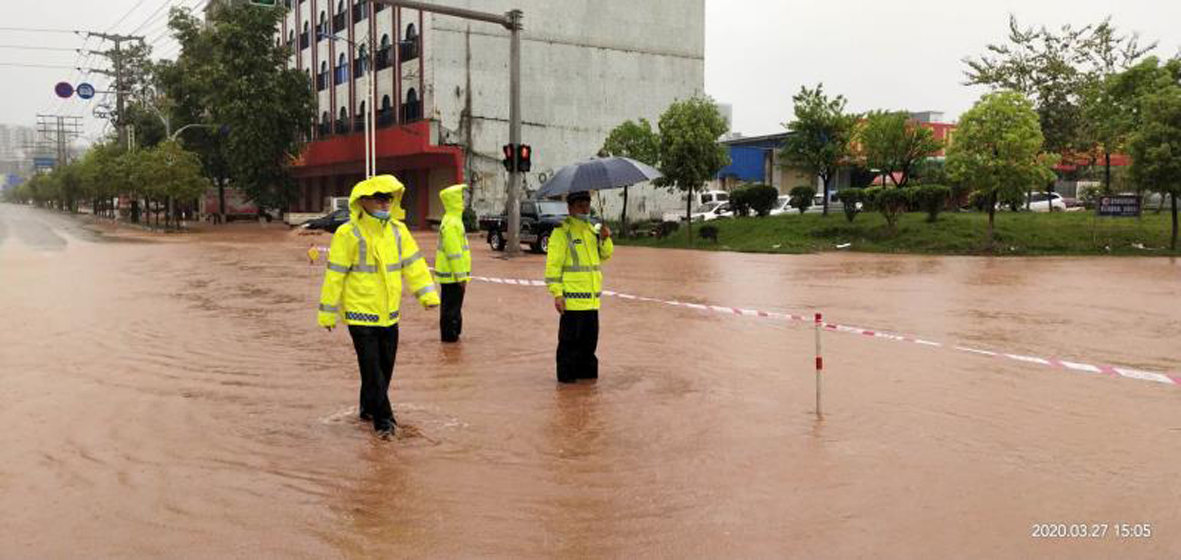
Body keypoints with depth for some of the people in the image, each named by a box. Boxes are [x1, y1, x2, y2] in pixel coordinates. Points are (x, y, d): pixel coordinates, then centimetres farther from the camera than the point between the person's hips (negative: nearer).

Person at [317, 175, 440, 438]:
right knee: (372, 369, -5)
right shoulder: (348, 234, -13)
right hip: (361, 315, -6)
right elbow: (335, 275, -10)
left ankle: (369, 408, 33)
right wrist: (328, 312, -8)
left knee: (385, 367, 14)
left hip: (389, 314, 6)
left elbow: (413, 264, 8)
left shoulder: (398, 230, 4)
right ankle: (383, 419, 4)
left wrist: (428, 294, -1)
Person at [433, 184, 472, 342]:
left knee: (452, 304, 17)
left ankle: (452, 332, 25)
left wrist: (462, 274, 22)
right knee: (451, 305, -2)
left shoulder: (452, 220, 14)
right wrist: (461, 276, -20)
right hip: (452, 275, -10)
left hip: (451, 274, 10)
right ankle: (449, 335, 5)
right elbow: (454, 252, -22)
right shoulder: (451, 223, -19)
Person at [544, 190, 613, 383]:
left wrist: (605, 239, 0)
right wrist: (557, 293, -17)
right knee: (570, 339, -1)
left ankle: (587, 371, 26)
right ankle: (566, 375, 9)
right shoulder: (562, 232, -8)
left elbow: (605, 256, 20)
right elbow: (553, 264, -12)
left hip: (591, 297, 7)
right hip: (572, 297, -7)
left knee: (590, 338, 14)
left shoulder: (592, 229, 15)